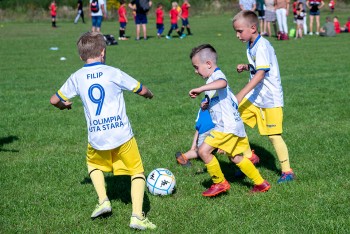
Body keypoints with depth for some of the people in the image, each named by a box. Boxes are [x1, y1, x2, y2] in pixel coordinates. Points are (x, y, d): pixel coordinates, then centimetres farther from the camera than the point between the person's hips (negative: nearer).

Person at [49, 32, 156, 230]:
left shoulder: (77, 77, 5)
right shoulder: (113, 73, -2)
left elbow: (55, 100, 15)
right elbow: (141, 90, 6)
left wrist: (64, 105, 39)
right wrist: (149, 94, 30)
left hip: (97, 138, 2)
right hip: (122, 134, -2)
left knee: (94, 164, 32)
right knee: (137, 172, 10)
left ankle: (103, 201, 16)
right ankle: (137, 216, -4)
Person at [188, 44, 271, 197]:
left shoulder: (217, 75, -15)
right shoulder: (213, 78, 18)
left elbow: (222, 83, -42)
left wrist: (200, 89, -47)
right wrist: (207, 105, 15)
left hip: (228, 126, -11)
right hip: (232, 125, 11)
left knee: (203, 150, -14)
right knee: (235, 158, 20)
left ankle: (220, 183, -1)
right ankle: (261, 183, 29)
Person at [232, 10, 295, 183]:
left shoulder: (262, 46, -21)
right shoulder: (250, 45, 8)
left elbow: (260, 74, -28)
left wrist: (241, 94, -32)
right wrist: (245, 67, 2)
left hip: (270, 98, -9)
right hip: (254, 96, 9)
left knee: (273, 135, -3)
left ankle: (287, 171, 10)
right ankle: (248, 157, 16)